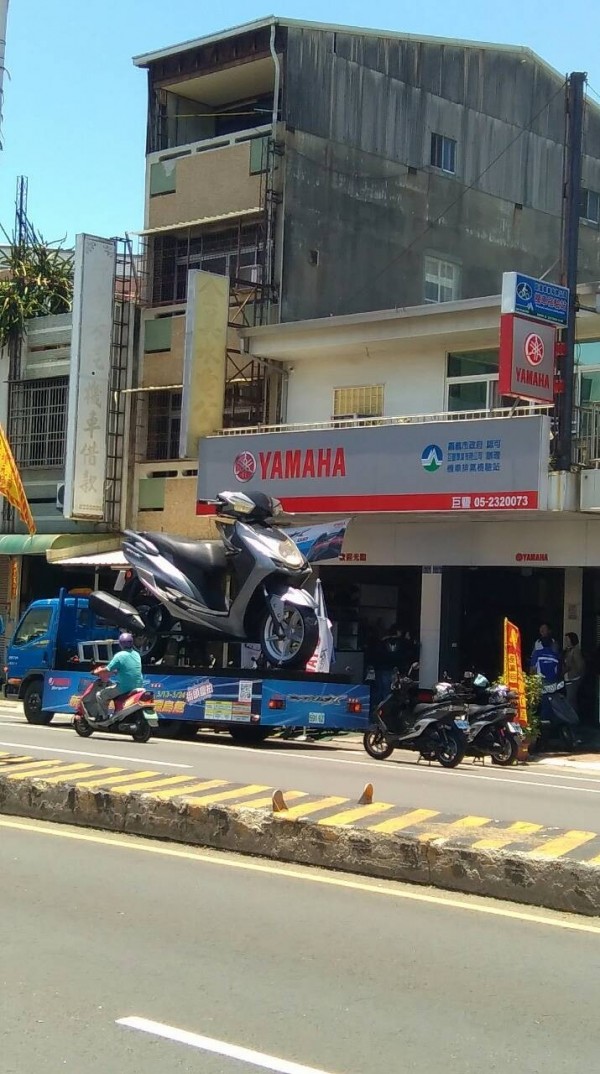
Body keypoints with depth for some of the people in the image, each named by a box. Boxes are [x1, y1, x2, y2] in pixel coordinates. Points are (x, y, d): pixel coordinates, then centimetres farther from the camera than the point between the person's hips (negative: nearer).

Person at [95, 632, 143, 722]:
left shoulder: (119, 656, -15)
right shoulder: (136, 654, 7)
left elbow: (107, 670, -14)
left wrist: (97, 671, 4)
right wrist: (116, 671, 26)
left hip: (124, 687, -8)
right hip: (138, 685, 8)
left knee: (100, 695, 5)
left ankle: (105, 717, 5)